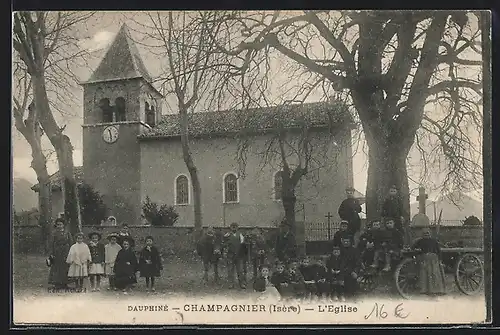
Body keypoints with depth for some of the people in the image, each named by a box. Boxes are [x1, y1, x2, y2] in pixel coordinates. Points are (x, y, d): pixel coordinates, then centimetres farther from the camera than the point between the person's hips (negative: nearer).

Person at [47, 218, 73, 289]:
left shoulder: (67, 233, 7)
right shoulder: (54, 233, 2)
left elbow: (71, 244, 7)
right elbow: (51, 244, -2)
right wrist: (51, 253, -10)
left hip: (65, 253, 2)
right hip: (56, 253, -2)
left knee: (65, 268, 4)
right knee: (56, 268, -1)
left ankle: (64, 283, 12)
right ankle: (57, 283, 4)